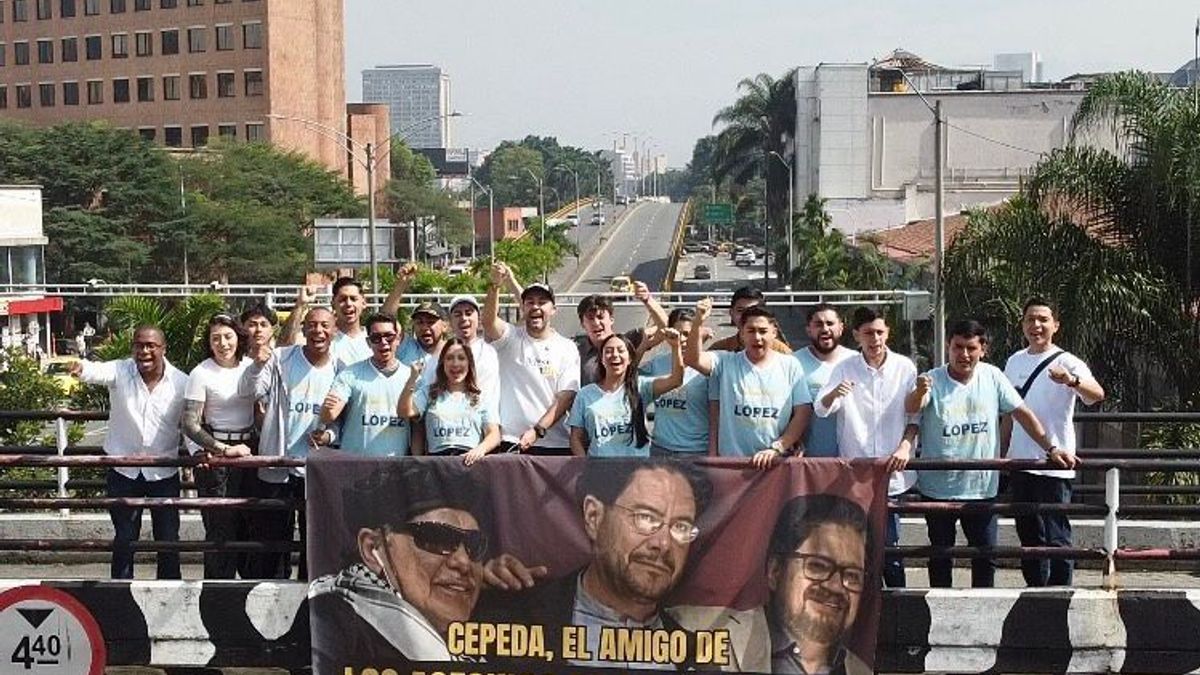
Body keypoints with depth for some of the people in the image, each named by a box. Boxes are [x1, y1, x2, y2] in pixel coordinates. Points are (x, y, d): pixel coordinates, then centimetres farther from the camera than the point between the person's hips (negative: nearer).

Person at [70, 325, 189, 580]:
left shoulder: (181, 382, -6)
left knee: (168, 539, 7)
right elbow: (98, 371, -31)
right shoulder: (120, 371, -8)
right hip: (124, 470, 0)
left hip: (164, 473, 0)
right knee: (124, 539, 10)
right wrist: (82, 369, -54)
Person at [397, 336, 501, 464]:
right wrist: (412, 379, -7)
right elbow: (404, 412, 5)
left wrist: (481, 449, -12)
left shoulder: (481, 399, 20)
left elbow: (494, 435, 11)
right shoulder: (429, 393, 22)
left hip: (470, 459, 0)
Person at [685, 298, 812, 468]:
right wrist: (698, 322, -26)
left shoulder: (790, 365, 5)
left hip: (777, 462, 0)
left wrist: (777, 448, -9)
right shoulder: (726, 362, 5)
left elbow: (803, 412, 0)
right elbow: (693, 358, -12)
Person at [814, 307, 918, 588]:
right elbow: (820, 410, -6)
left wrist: (905, 447, -11)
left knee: (888, 543, 0)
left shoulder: (904, 367, 2)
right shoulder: (844, 369, 2)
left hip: (892, 470, -1)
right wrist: (834, 394, -28)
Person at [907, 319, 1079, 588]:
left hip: (982, 487, 2)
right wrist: (919, 392, -54)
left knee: (986, 556, 9)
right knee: (940, 556, 10)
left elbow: (1022, 413, 3)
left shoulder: (992, 377, -1)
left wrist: (1051, 448, -5)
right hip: (938, 488, -2)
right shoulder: (933, 381, -10)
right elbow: (911, 408, -30)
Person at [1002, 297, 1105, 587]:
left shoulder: (1066, 362, -10)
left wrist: (1072, 381, -49)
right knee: (1028, 535, 15)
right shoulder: (1015, 362, 11)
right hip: (1020, 463, 7)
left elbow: (1097, 394, -29)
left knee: (1055, 536, -4)